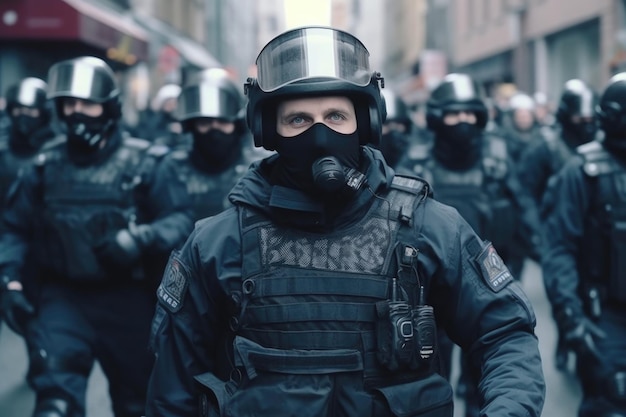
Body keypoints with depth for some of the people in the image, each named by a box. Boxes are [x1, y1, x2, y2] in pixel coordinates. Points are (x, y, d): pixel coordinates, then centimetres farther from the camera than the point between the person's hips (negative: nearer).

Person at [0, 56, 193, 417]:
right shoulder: (46, 168, 8)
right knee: (56, 388, -24)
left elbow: (181, 220, -10)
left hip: (129, 300, -1)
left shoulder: (145, 163, -2)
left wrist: (139, 239, -28)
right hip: (63, 296, 1)